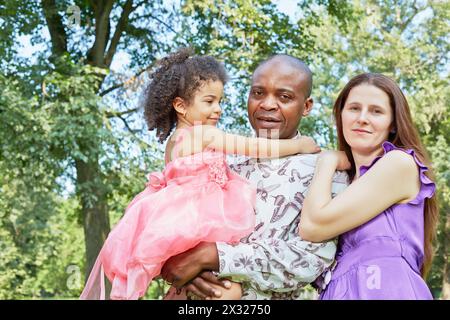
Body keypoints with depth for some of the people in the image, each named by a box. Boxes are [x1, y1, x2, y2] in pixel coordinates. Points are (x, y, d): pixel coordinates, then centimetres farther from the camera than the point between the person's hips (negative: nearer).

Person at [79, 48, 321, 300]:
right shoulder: (207, 134, -10)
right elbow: (256, 148, -7)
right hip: (199, 229, -10)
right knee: (232, 290, -13)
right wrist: (298, 145, 3)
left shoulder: (173, 140, 16)